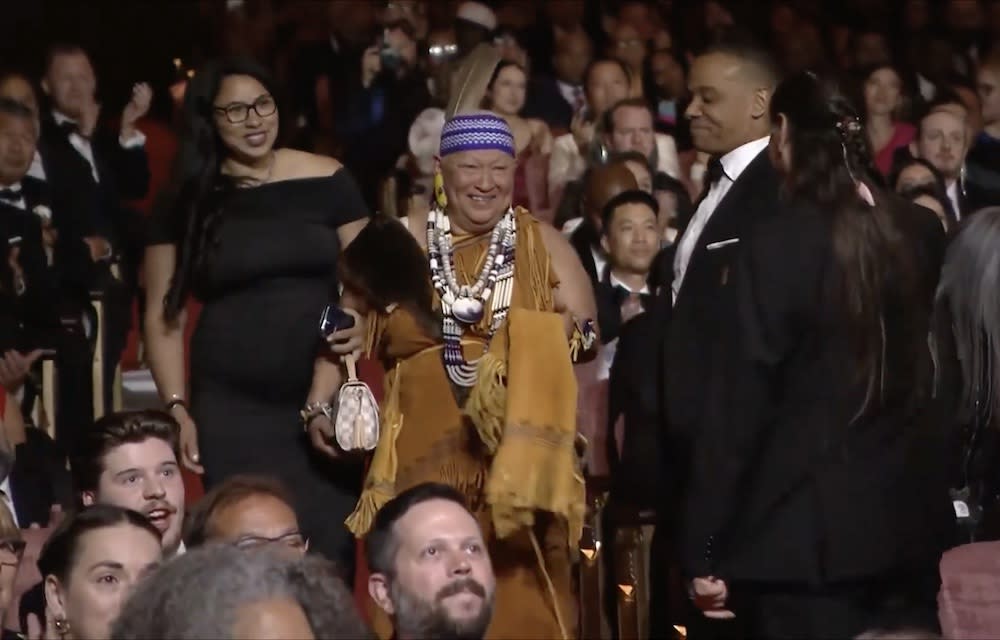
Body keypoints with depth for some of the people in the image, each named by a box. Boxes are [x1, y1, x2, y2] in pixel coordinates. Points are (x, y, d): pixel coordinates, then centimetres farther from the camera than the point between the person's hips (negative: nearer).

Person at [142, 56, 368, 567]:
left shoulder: (328, 183, 3)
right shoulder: (189, 201, 5)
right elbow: (163, 316, 6)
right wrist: (177, 409, -3)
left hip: (324, 397, 0)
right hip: (231, 409, 0)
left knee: (329, 546, -5)